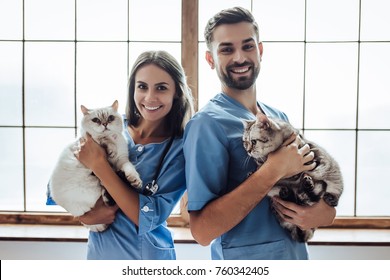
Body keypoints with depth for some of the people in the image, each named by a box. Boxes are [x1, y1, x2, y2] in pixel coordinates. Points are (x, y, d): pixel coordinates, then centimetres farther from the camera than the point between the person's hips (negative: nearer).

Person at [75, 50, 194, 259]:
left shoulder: (181, 148, -17)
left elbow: (150, 218, -22)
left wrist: (99, 165, -23)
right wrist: (86, 213, -19)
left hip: (145, 256, -3)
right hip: (98, 250, 3)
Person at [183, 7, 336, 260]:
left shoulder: (280, 117, 1)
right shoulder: (207, 124, -18)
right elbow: (202, 230, -24)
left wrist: (326, 211, -10)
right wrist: (272, 172, -27)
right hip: (245, 258, -6)